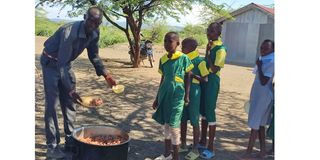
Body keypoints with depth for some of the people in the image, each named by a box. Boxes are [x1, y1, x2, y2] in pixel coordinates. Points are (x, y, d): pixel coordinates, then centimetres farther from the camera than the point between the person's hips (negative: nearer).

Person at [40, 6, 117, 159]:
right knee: (52, 104, -9)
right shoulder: (70, 32, -34)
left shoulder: (94, 34, -11)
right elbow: (61, 63, -36)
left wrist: (106, 75, -9)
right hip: (51, 63, -7)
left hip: (65, 64, 7)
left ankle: (70, 141, 17)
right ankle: (52, 146, -2)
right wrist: (70, 89, -41)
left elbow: (94, 56, 3)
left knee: (69, 103, 8)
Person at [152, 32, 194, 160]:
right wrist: (157, 98, 16)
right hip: (165, 94, 5)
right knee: (166, 124, 14)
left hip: (177, 95, -5)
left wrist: (187, 95, -5)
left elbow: (187, 77, -1)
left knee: (174, 125, -4)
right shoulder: (163, 59, 5)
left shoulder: (183, 58, -8)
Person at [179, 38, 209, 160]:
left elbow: (205, 79, -13)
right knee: (183, 119, 13)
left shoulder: (199, 61, -11)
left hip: (193, 93, -6)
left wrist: (193, 74, -21)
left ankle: (195, 149, 12)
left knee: (194, 121, 1)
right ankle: (183, 145, 28)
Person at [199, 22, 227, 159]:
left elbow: (214, 69, -20)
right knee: (203, 112, 16)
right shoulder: (210, 46, 10)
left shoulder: (220, 49, -15)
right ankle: (202, 142, 30)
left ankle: (210, 149, 9)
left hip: (212, 82, -8)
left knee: (210, 113, -3)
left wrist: (207, 53, -17)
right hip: (204, 80, 9)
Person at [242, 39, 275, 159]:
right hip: (258, 95, 9)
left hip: (263, 96, -9)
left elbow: (263, 81, -23)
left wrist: (259, 66, -17)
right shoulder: (263, 60, 11)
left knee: (255, 124, -5)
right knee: (260, 123, 13)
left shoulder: (271, 62, -16)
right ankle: (262, 150, 21)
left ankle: (248, 152, 1)